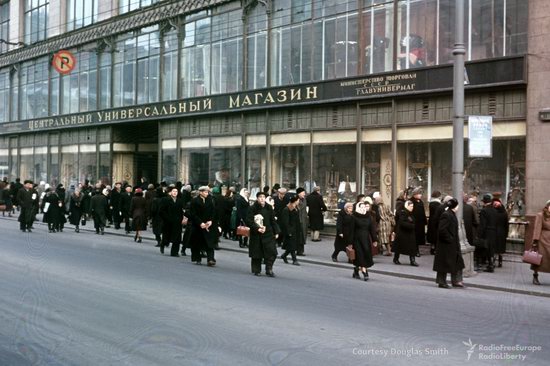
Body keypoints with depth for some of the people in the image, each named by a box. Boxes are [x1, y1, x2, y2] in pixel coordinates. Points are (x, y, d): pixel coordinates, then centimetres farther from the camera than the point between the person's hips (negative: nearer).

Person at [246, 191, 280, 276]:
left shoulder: (269, 208, 5)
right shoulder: (252, 209, -6)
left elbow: (273, 221, 10)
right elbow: (249, 221, -9)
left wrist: (276, 232, 7)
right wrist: (257, 229, -19)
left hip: (268, 234, 2)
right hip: (256, 234, -2)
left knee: (271, 252, -7)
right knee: (256, 253, 4)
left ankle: (269, 270, 0)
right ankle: (256, 270, 18)